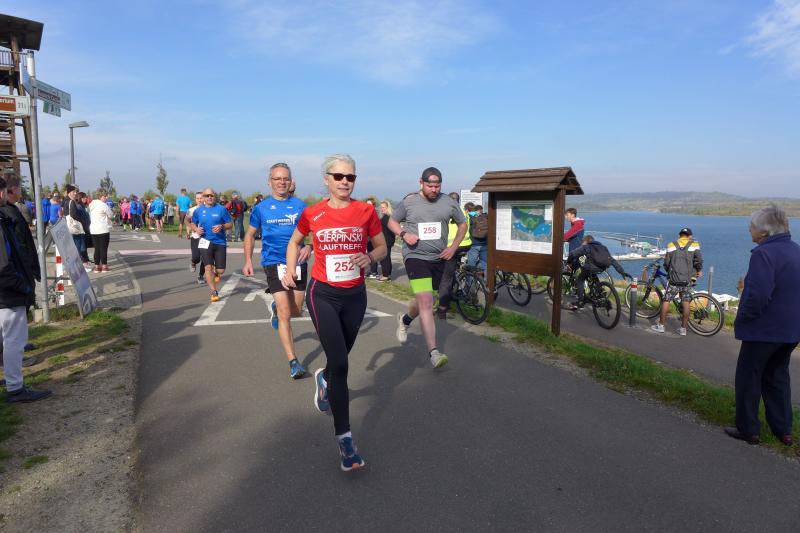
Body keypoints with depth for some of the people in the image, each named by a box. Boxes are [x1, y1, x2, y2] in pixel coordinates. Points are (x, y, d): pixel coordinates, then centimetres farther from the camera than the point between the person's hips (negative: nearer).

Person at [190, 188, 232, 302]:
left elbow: (230, 224, 3)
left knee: (221, 270, 1)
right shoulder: (198, 210, 6)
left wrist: (222, 226, -17)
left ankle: (216, 273, 40)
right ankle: (214, 293, -2)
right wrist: (196, 229, -3)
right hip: (205, 242, 1)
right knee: (208, 267, -11)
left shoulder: (221, 209, -1)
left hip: (220, 242, 0)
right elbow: (193, 224, 19)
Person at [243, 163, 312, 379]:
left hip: (297, 263, 2)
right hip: (274, 263, -2)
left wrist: (309, 246, -18)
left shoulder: (300, 205, 1)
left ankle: (276, 308, 49)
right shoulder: (261, 208, 2)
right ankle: (293, 362, -5)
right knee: (285, 314, -10)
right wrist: (248, 261, 5)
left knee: (296, 311, 13)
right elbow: (250, 234, 14)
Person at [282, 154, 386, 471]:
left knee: (339, 358, 19)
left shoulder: (365, 211, -3)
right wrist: (290, 270, 1)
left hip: (355, 295, 2)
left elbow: (382, 247, 7)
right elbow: (294, 242, 15)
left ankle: (323, 379, 57)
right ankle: (344, 440, -4)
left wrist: (370, 257, -15)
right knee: (339, 364, -14)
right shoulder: (312, 214, -3)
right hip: (323, 294, -2)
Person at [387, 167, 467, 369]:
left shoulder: (449, 203, 1)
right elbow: (392, 222, 8)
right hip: (415, 256, -4)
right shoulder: (409, 202, -4)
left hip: (438, 258, 4)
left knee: (424, 300, 18)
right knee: (426, 302, -16)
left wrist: (453, 247, 1)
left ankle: (405, 320, 51)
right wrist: (404, 234, -12)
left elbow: (462, 224, 14)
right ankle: (433, 352, -14)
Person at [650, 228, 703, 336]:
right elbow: (698, 260, -9)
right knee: (686, 303, 8)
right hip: (687, 279, 1)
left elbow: (666, 263, 4)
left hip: (674, 279, -1)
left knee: (666, 300, 8)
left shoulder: (672, 245, 2)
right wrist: (699, 270, 10)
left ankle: (660, 326, 11)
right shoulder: (694, 244, 1)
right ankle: (683, 329, 12)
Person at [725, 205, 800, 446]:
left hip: (763, 329, -8)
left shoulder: (764, 253, -22)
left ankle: (747, 429, 15)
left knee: (748, 379, 6)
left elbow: (758, 296, -28)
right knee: (778, 378, 20)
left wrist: (741, 320, -14)